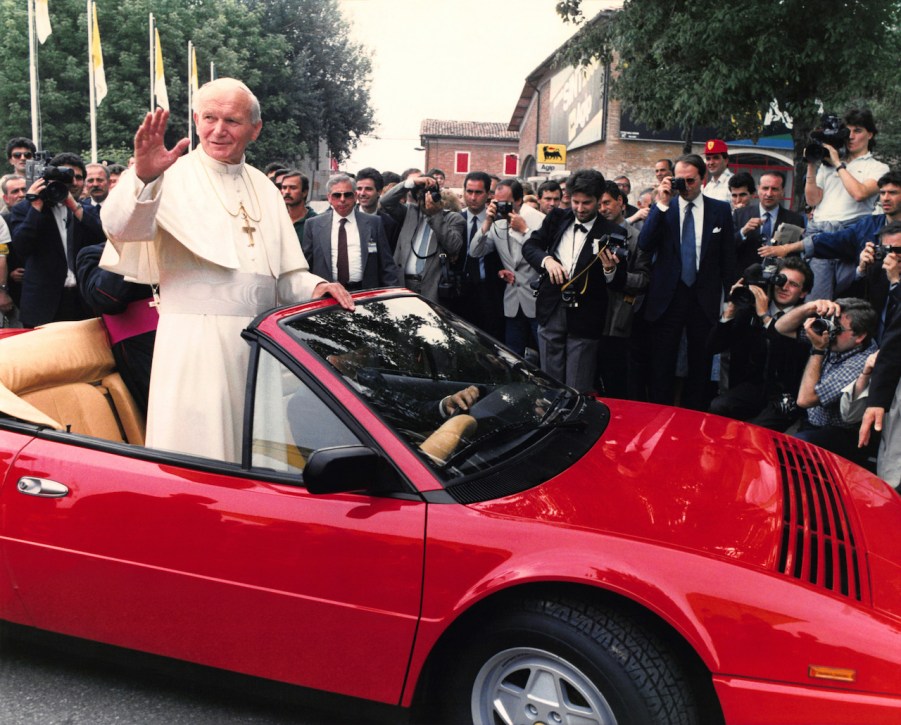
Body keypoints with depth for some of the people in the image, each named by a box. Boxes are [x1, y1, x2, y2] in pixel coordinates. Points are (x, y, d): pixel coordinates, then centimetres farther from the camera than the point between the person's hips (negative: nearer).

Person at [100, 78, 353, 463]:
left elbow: (285, 275, 20)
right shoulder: (175, 176, -2)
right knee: (196, 453, -3)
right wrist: (143, 177, -41)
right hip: (196, 340, -5)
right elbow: (122, 228, -22)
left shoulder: (263, 188, 16)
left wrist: (315, 287, 0)